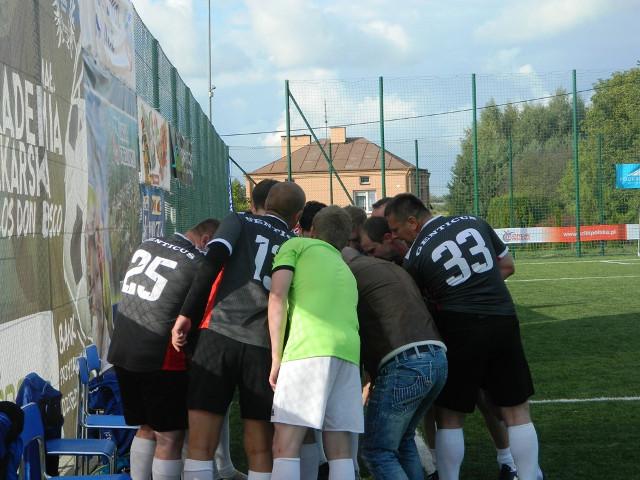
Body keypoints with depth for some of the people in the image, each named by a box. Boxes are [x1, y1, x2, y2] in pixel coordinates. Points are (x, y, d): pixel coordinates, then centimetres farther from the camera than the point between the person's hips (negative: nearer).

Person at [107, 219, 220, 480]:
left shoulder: (146, 246, 11)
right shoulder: (196, 264, -10)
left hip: (121, 351, 7)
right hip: (159, 358, -7)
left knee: (146, 428, 20)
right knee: (169, 437, 0)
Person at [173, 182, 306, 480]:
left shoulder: (239, 222, 13)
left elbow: (215, 258, -5)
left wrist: (186, 313, -6)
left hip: (219, 335, -1)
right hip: (264, 346, 2)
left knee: (200, 447, 0)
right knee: (260, 452, 10)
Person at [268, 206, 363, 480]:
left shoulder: (297, 246, 17)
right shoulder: (346, 272, 34)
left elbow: (277, 296, 3)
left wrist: (276, 357, 2)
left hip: (310, 348, -6)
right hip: (349, 351, 6)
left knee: (286, 446, -9)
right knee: (340, 449, 7)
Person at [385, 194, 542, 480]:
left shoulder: (415, 256, -4)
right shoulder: (473, 223, 7)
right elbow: (507, 266, 16)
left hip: (462, 330, -4)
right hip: (503, 321, 4)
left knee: (449, 416, 9)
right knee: (516, 411, 12)